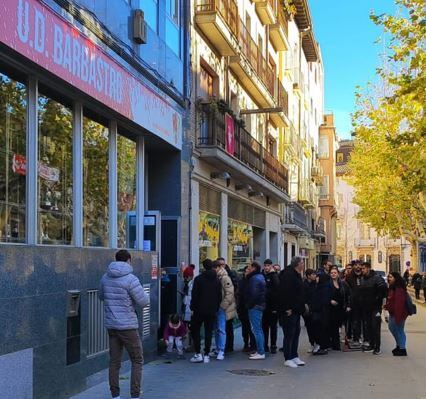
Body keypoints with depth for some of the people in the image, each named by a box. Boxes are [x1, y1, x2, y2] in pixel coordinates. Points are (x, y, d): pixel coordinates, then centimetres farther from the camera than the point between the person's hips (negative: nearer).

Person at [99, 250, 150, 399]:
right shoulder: (130, 279, -15)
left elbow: (101, 296, 21)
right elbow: (143, 302, -12)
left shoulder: (105, 277, 4)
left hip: (111, 325, 6)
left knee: (114, 361, 11)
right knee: (137, 361, 7)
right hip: (128, 326, -5)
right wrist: (144, 293, 8)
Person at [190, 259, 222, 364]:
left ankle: (198, 354, 1)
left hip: (199, 310, -3)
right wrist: (216, 309, 15)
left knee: (195, 330, 8)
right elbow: (219, 297, 8)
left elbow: (194, 295, -9)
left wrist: (193, 308, -1)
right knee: (208, 332, 7)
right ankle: (206, 355, 6)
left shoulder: (198, 279, -9)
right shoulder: (217, 280, 4)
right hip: (212, 311, 3)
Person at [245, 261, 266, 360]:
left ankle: (261, 352, -9)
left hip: (255, 307, -10)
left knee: (256, 330, -8)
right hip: (260, 306, 10)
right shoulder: (261, 277, 16)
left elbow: (253, 293, -23)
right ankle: (260, 350, 20)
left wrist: (249, 304, -11)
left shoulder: (254, 279, -15)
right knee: (259, 329, 15)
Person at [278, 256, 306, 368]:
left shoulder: (296, 275, 16)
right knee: (289, 334, -4)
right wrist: (288, 308, -23)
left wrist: (302, 306, 17)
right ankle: (288, 359, 2)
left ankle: (294, 356, 22)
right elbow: (285, 293, -24)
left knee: (296, 333, 14)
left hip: (296, 310, 10)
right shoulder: (288, 275, -17)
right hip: (289, 311, -10)